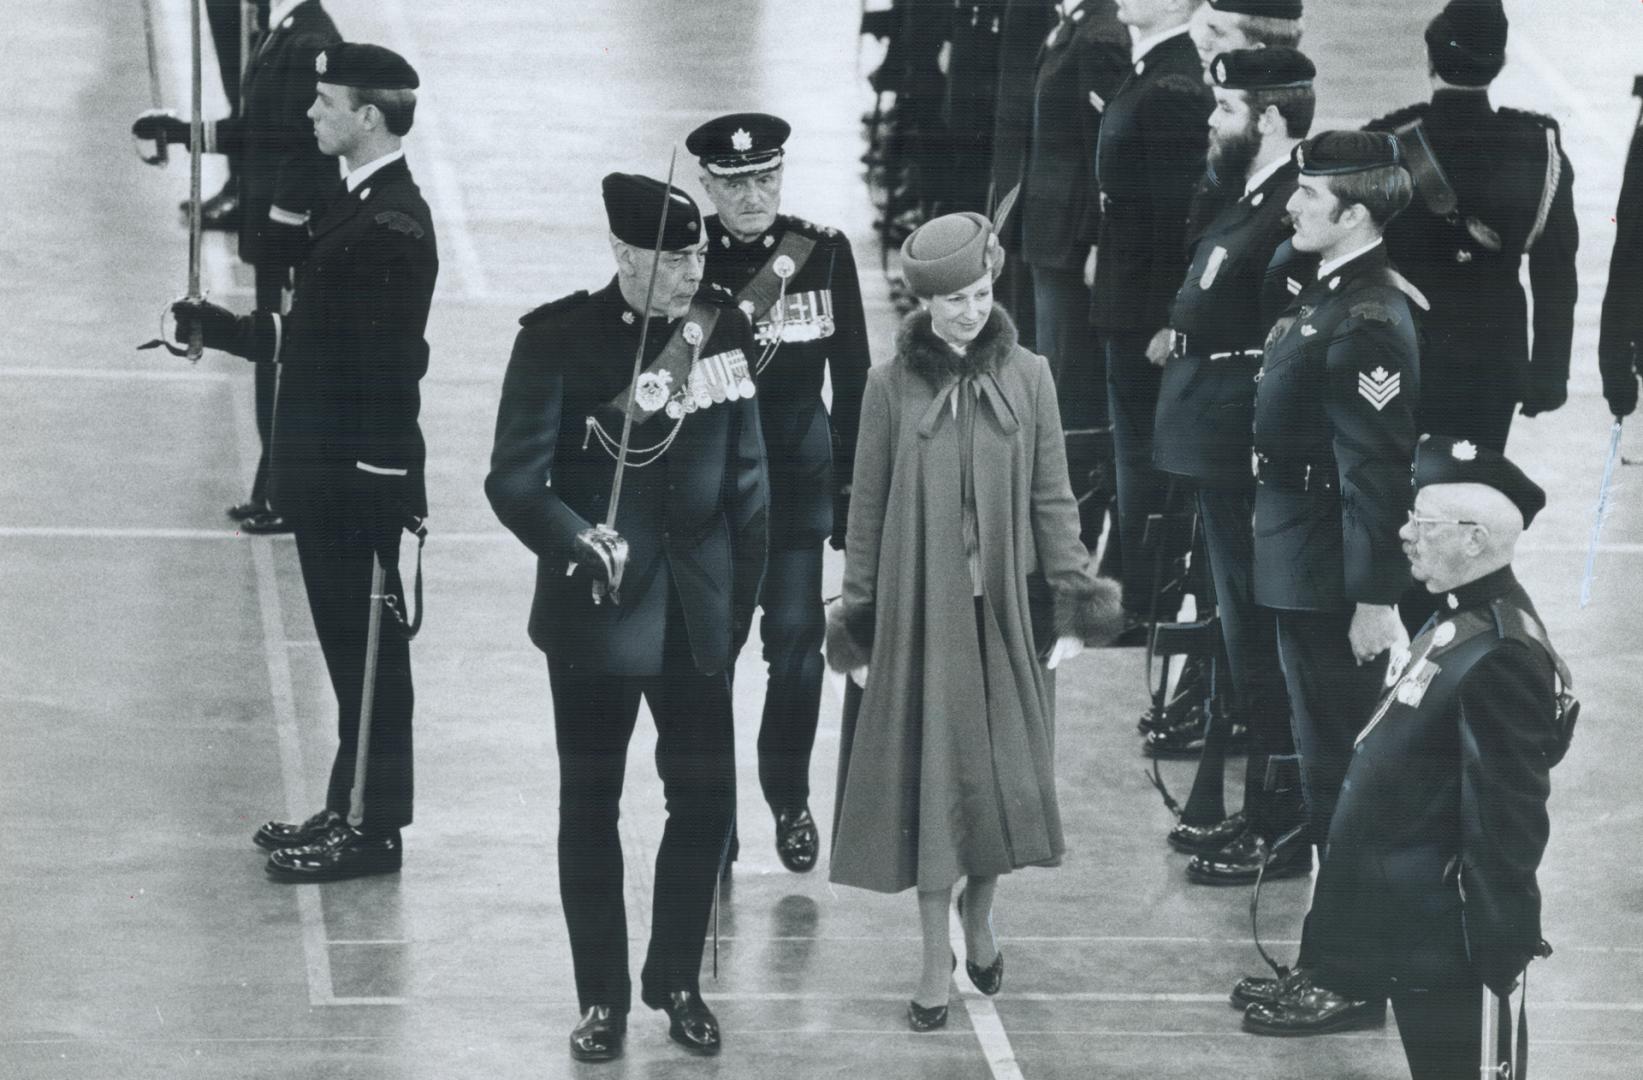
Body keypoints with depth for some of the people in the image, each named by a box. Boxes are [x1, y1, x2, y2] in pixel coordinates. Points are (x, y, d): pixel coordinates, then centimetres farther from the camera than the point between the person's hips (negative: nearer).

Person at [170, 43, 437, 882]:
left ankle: (372, 829, 9)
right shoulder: (361, 206, 10)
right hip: (330, 474, 10)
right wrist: (216, 328, 11)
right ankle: (351, 812, 26)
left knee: (368, 649, 0)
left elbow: (390, 365, -22)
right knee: (353, 647, 17)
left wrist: (381, 487, -22)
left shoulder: (392, 226, -20)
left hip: (358, 483, -10)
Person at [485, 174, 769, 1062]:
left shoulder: (721, 327, 0)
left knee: (705, 798, 6)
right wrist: (579, 541, -28)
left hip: (696, 612, 3)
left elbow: (746, 471, 7)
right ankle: (602, 997, 21)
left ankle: (676, 980, 26)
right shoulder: (559, 339, -11)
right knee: (591, 805, 8)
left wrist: (744, 589, 5)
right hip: (597, 612, -3)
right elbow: (514, 480, -13)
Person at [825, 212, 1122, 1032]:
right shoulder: (892, 385, -4)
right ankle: (936, 961, 11)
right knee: (930, 776, 1)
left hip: (1006, 606, 1)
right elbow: (868, 509, 0)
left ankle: (978, 918, 32)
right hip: (920, 607, -1)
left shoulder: (1028, 378, -1)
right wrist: (858, 621, 1)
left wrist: (1071, 607, -1)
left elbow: (1053, 498, 2)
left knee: (1003, 772, 7)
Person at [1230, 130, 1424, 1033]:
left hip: (1332, 585, -10)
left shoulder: (1367, 322, -21)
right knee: (1326, 773, 17)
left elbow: (1374, 471, -23)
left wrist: (1374, 600, -23)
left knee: (1341, 782, -1)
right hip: (1302, 576, 10)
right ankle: (1325, 964, 28)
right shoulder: (1328, 296, 9)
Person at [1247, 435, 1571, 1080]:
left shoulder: (1499, 659, -25)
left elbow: (1506, 819, -23)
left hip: (1443, 937, -10)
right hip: (1412, 928, 10)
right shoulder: (1460, 618, 7)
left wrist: (1496, 950, -19)